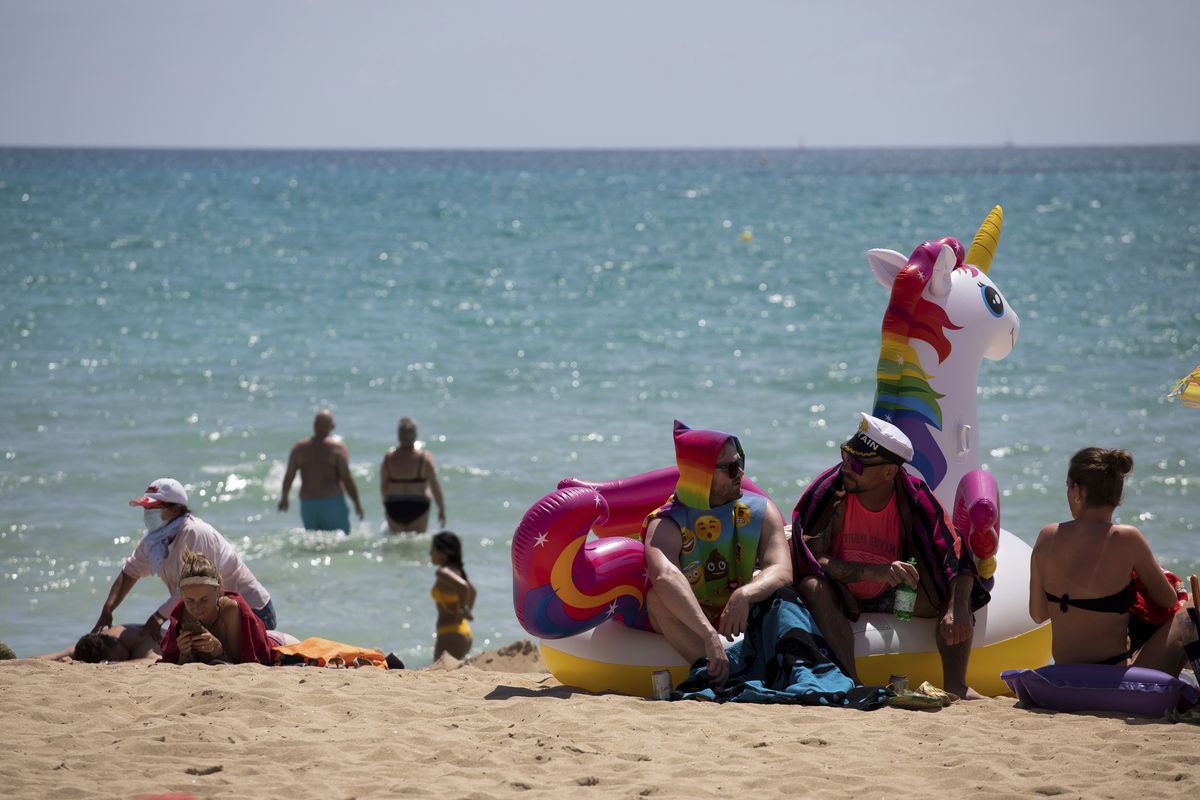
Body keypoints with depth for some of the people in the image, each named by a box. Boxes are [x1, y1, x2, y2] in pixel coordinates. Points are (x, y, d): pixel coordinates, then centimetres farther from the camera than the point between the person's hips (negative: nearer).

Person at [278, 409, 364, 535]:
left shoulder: (299, 448, 4)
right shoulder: (337, 447, -6)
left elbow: (289, 476, 6)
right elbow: (346, 478, -10)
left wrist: (284, 498, 22)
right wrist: (357, 503, -2)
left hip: (307, 502, 4)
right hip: (332, 502, -4)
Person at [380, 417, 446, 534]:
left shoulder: (389, 457, -3)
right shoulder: (424, 457, -8)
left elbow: (383, 486, 3)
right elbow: (435, 485, -8)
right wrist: (442, 509, 1)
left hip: (394, 507, 2)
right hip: (417, 507, -2)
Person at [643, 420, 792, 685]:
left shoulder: (760, 511, -5)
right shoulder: (667, 525, -18)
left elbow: (781, 571, -20)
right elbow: (664, 577, -40)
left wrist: (745, 596, -43)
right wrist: (710, 637, -53)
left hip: (737, 620, 3)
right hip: (684, 628, -3)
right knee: (658, 597, -33)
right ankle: (720, 676, -45)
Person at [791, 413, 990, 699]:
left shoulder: (914, 498, -14)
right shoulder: (829, 490, -19)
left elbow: (956, 556, -18)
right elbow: (813, 559, -28)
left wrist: (958, 609, -38)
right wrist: (875, 572, -41)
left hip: (890, 600, 2)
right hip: (839, 600, -2)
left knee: (959, 591, -19)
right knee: (812, 587, -36)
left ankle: (955, 684, -28)